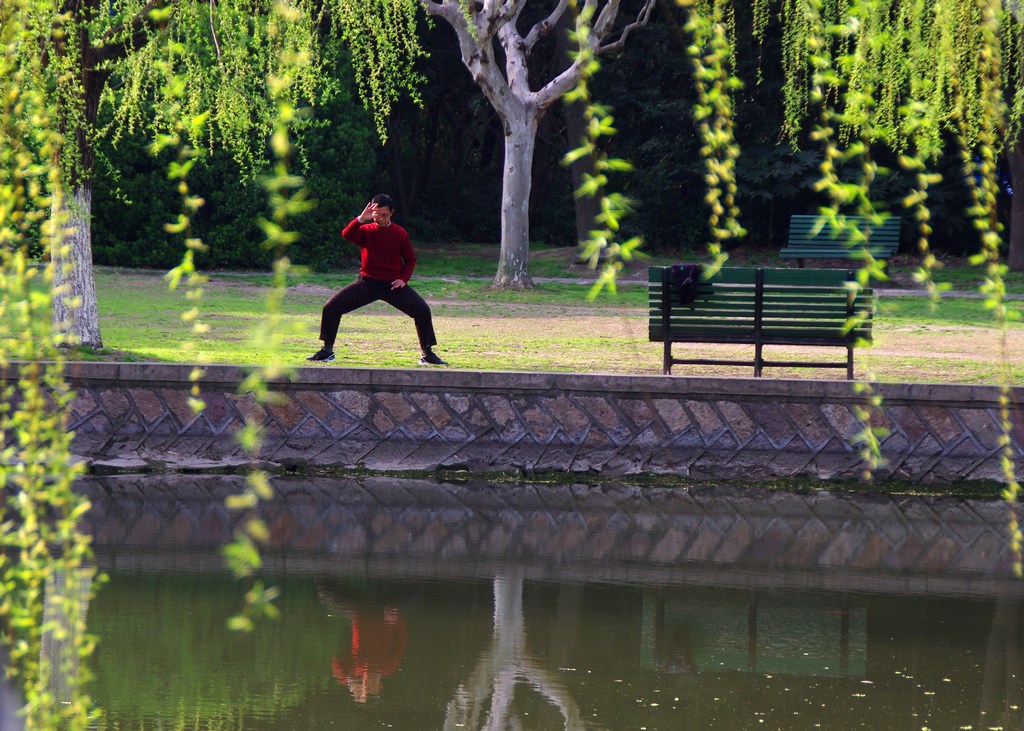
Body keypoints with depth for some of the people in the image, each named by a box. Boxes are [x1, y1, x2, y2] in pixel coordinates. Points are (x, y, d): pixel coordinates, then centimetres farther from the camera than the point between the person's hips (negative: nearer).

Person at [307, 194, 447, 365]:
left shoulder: (400, 233, -3)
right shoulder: (366, 230, -4)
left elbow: (410, 259, 7)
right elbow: (347, 235, -24)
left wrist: (404, 278, -8)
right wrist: (361, 219, -38)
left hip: (393, 284, 0)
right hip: (367, 283, 0)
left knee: (422, 310, -17)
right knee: (331, 307, -10)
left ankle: (427, 353, -3)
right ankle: (327, 350, 3)